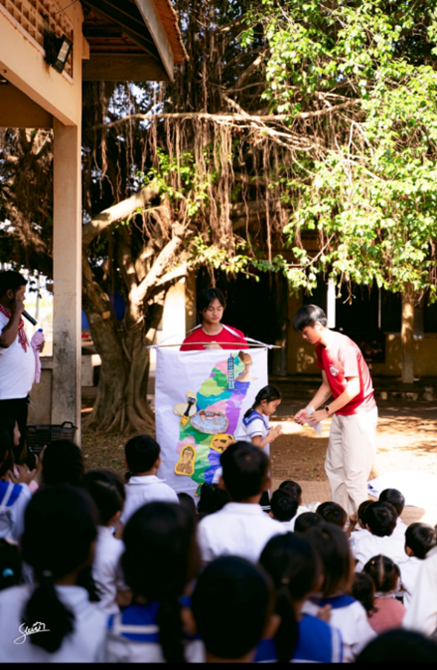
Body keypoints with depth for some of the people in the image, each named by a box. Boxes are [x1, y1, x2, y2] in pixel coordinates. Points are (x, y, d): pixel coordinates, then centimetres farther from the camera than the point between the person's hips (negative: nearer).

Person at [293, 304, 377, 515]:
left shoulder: (343, 347, -23)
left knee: (354, 473, -6)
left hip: (359, 415, -9)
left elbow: (354, 388, -24)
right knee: (333, 468, 13)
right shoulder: (320, 348, 5)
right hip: (341, 415, 10)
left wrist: (326, 411, -18)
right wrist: (309, 409, 1)